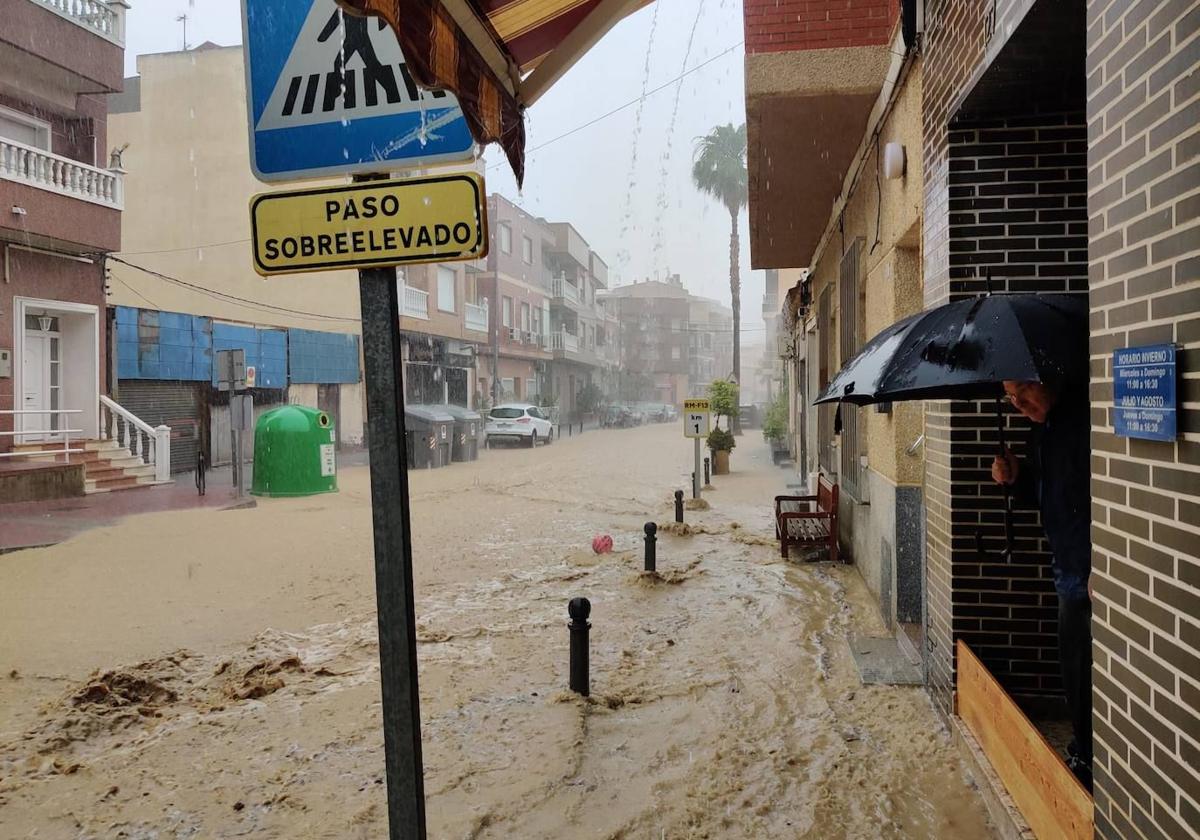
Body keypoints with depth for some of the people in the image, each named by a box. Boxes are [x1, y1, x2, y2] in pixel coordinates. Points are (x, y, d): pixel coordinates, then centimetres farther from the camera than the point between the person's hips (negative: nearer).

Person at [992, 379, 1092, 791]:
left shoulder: (1085, 418, -18)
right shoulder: (1042, 430, 13)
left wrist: (1101, 568, -24)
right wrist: (1016, 477, 3)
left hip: (1092, 575, -9)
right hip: (1071, 574, 9)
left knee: (1090, 676, -1)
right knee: (1074, 674, 20)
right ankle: (1083, 755, 35)